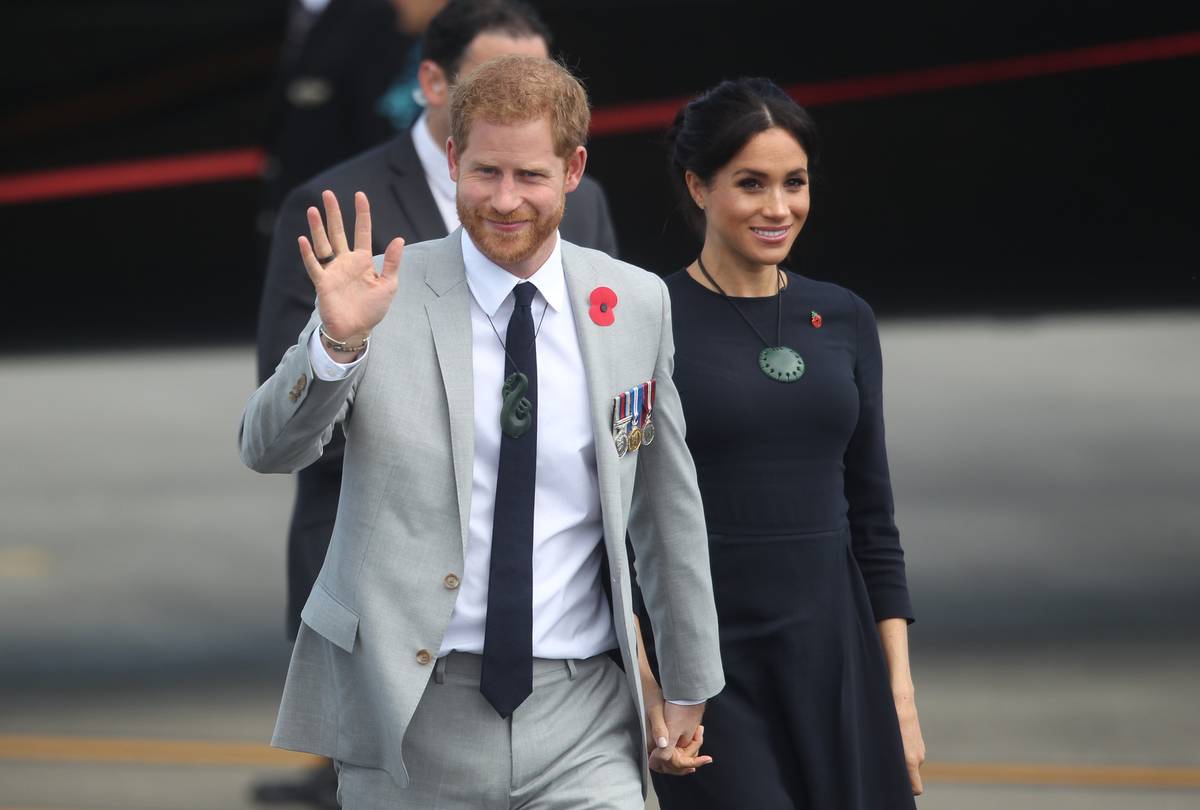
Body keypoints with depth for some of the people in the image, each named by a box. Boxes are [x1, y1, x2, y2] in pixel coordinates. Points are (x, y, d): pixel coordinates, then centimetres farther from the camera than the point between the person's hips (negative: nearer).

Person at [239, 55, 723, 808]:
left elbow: (667, 504, 14)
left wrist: (689, 683, 19)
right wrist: (337, 342, -27)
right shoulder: (389, 293, -2)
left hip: (581, 725, 2)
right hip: (410, 722, -1)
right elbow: (268, 449, -10)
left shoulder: (638, 303, 6)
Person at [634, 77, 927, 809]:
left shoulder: (845, 321, 9)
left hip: (834, 664, 5)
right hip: (703, 666, -5)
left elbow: (872, 514, 12)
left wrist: (899, 684, 7)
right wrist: (643, 686, -12)